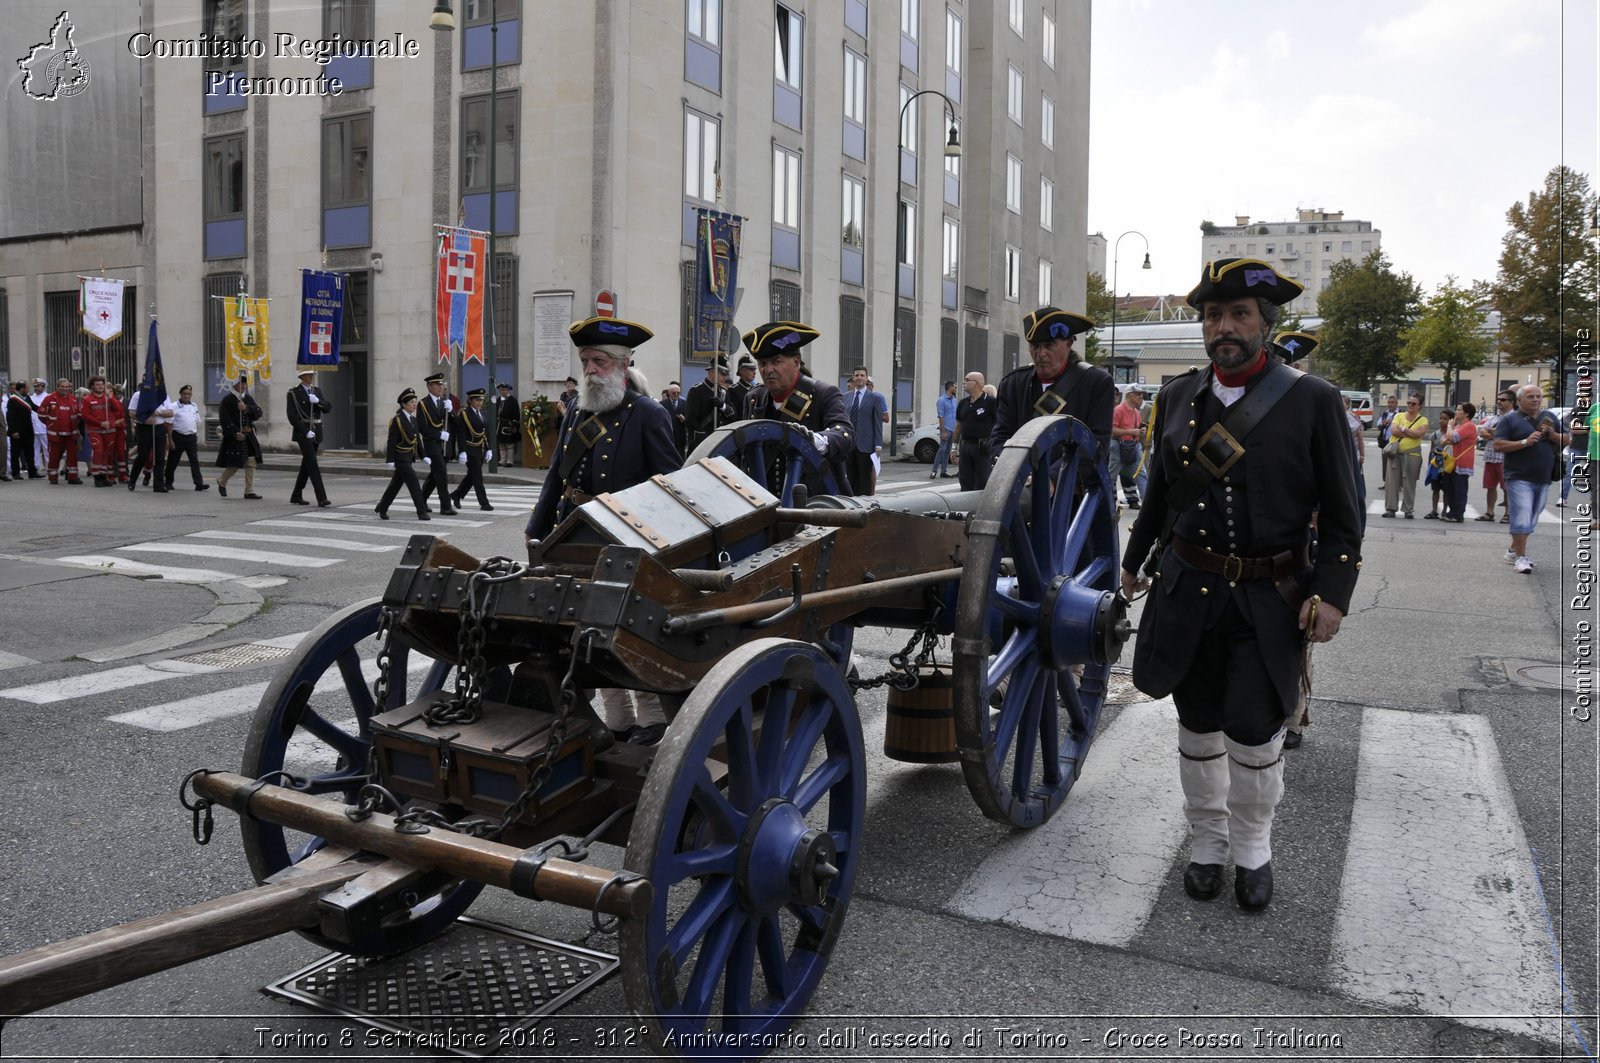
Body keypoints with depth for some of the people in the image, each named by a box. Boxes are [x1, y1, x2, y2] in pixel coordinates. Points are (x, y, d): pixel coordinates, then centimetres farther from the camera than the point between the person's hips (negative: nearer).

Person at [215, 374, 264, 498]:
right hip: (234, 437, -6)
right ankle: (221, 482, 27)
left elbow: (258, 412, 2)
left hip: (249, 437, 6)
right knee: (234, 465, -1)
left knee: (251, 464, 2)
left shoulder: (248, 398, 12)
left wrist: (247, 408, -16)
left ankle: (249, 492, 7)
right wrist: (236, 433, -18)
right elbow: (225, 419, -13)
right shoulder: (227, 399, -7)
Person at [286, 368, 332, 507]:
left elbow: (328, 407, 4)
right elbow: (292, 416, -10)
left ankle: (296, 496, 25)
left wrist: (317, 401, -15)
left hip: (316, 432, 6)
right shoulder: (294, 393, -4)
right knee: (312, 464, -14)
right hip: (303, 432, -6)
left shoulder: (317, 391, 14)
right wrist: (306, 431, -17)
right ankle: (321, 499, -21)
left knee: (306, 465, 12)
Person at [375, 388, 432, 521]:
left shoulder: (414, 420, 10)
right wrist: (390, 460, -18)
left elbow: (417, 439, 15)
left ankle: (381, 509, 27)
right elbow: (391, 442, -15)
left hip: (409, 458, 8)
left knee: (395, 484, 15)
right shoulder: (397, 420, -13)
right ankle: (422, 512, -8)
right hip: (400, 458, -8)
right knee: (414, 484, -10)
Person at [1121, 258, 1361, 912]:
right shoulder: (1177, 398, 5)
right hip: (1188, 590, 3)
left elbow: (1340, 514, -3)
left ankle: (1252, 847, 26)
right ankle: (1207, 841, 32)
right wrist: (1135, 560, 22)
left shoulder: (1312, 401, -5)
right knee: (1199, 727, 12)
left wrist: (1332, 593, -13)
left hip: (1268, 601, -3)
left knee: (1254, 730, 0)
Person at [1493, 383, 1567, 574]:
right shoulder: (1510, 420, -1)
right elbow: (1498, 445, -10)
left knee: (1531, 519, 12)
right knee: (1522, 517, -11)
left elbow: (1565, 440, 15)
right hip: (1520, 478, -6)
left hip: (1543, 479, 6)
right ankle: (1521, 557, -6)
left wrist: (1553, 435, -6)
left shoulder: (1550, 417, 14)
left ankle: (1513, 550, 25)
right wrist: (1525, 442, -19)